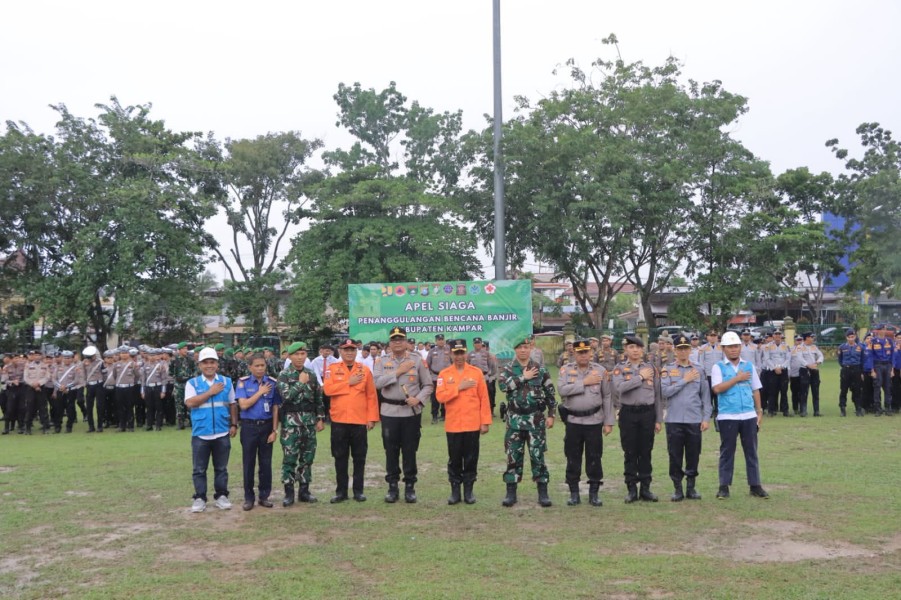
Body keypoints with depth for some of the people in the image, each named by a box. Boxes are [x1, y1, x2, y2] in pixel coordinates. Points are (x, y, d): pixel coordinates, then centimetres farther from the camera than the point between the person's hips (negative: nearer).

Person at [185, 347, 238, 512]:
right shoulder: (192, 383, 0)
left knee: (221, 468, 10)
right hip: (200, 433, -1)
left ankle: (221, 496, 19)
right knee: (199, 469, 5)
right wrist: (211, 392, -13)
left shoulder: (226, 381, 6)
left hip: (222, 433, 1)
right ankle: (199, 498, 14)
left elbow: (232, 405, 11)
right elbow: (190, 403, -15)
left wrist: (234, 424, 4)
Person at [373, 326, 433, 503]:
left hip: (411, 412, -1)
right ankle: (392, 487, 17)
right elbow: (377, 382, -12)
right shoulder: (382, 361, 4)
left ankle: (410, 487, 15)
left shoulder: (417, 360, 2)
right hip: (389, 412, 1)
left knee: (410, 451, 4)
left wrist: (419, 399, -12)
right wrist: (398, 372, -14)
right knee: (391, 451, 7)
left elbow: (428, 385, 4)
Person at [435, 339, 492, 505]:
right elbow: (440, 396, -9)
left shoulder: (476, 372, 1)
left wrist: (486, 422, -3)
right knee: (454, 459, 7)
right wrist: (459, 387, -16)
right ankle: (455, 490, 16)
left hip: (473, 424, 0)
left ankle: (469, 490, 16)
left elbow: (484, 399, 1)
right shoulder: (444, 374, 2)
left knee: (471, 459, 5)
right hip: (453, 425, 0)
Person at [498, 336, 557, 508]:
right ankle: (511, 493, 12)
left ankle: (543, 493, 8)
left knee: (538, 455, 1)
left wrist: (551, 415, -1)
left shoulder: (540, 369, 3)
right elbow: (503, 385, -17)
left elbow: (550, 394, 5)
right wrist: (523, 378, -14)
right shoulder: (508, 369, 3)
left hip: (536, 419, 0)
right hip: (515, 419, 1)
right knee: (513, 456, 5)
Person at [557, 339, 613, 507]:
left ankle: (594, 493, 15)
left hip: (594, 420, 0)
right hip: (573, 421, 0)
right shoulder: (566, 370, 3)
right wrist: (584, 382, -16)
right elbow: (562, 390, -14)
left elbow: (607, 397, 4)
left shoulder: (600, 371, 3)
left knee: (594, 458, 4)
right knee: (573, 458, 6)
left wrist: (609, 422, 0)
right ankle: (574, 493, 17)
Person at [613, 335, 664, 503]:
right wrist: (641, 377, -11)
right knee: (630, 453, 4)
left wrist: (659, 419, 5)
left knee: (646, 452, 7)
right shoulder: (620, 368, 3)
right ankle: (632, 489, 12)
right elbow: (620, 387, -18)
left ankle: (645, 488, 16)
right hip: (628, 413, -1)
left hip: (647, 412, 1)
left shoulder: (651, 368, 8)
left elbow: (658, 395, 8)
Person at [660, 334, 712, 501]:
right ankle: (677, 489, 14)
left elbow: (705, 395, 7)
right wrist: (685, 380, -9)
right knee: (675, 456, 3)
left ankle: (691, 487, 19)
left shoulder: (699, 370, 7)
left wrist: (706, 418, 1)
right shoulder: (667, 370, 3)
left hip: (695, 420, 1)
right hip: (674, 420, -1)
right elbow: (665, 391, -10)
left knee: (693, 456, 6)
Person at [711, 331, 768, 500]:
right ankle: (724, 487, 9)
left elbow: (755, 390, 13)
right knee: (727, 452, 3)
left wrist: (759, 412, 8)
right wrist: (737, 378, -11)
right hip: (727, 416, -3)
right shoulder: (718, 367, 0)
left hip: (749, 415, 3)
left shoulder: (749, 366, 11)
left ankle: (755, 486, 14)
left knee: (751, 451, 7)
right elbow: (717, 389, -14)